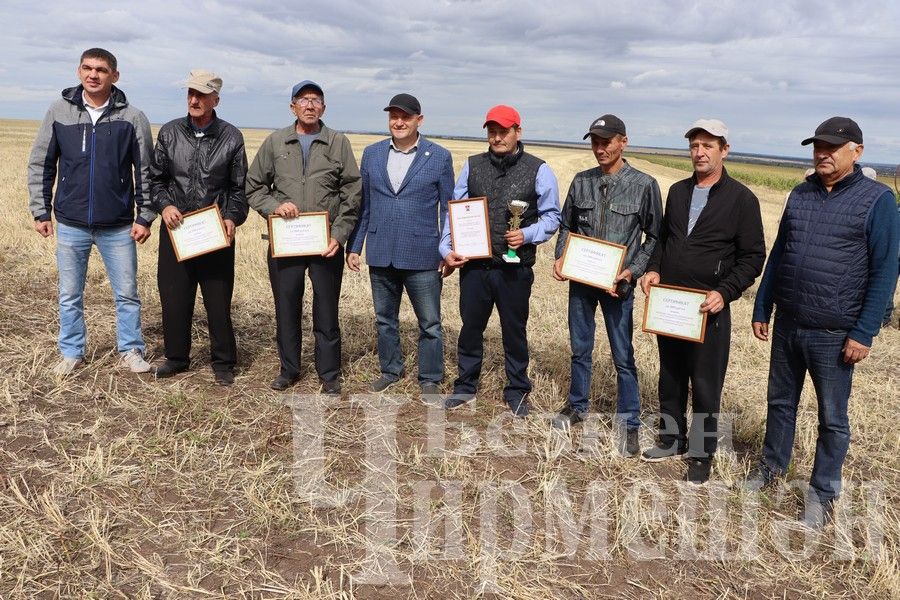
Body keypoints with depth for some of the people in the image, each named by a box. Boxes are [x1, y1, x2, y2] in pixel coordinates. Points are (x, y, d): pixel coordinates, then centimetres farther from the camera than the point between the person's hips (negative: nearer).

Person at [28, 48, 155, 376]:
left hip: (118, 227, -1)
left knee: (127, 293, 7)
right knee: (69, 295, 11)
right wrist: (41, 211, 2)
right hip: (70, 225, 2)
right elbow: (40, 165, 6)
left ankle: (131, 350, 23)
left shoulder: (132, 118, -3)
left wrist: (144, 217, -2)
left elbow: (145, 171, 1)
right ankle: (72, 353, 26)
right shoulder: (59, 111, 1)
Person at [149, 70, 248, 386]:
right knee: (174, 298, 9)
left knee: (218, 300, 3)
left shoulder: (231, 137, 1)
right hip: (176, 228, 2)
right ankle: (176, 357, 26)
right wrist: (164, 205, -7)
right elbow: (156, 178, 12)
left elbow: (239, 188, 5)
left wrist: (232, 218, -11)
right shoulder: (170, 132, 5)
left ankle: (223, 362, 17)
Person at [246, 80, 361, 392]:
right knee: (286, 308, 10)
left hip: (327, 243, -1)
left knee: (326, 311, 6)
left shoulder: (338, 143, 3)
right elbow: (253, 187, 10)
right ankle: (289, 369, 26)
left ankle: (329, 374, 19)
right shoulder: (275, 142, 6)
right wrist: (274, 206, -9)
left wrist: (339, 236, -6)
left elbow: (352, 194, 2)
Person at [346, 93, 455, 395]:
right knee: (385, 320, 16)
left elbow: (448, 208, 1)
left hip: (422, 256, -3)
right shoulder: (372, 154, 7)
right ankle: (390, 371, 33)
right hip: (381, 254, 3)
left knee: (430, 324, 4)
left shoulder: (439, 157, -1)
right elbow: (362, 204, 9)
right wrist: (354, 246, 6)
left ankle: (430, 379, 20)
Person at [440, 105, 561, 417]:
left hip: (515, 268, -2)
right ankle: (465, 385, 32)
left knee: (514, 332, 11)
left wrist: (528, 235, -15)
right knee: (470, 328, 14)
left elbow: (552, 216, 2)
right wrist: (446, 249, -3)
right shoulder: (473, 165, 6)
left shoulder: (538, 170, -2)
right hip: (473, 265, 3)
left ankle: (517, 392, 27)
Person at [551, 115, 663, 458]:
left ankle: (629, 424, 16)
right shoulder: (582, 182, 4)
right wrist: (560, 258, -3)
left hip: (617, 285, -3)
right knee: (580, 349, 17)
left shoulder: (644, 185, -6)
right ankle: (577, 406, 35)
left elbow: (654, 237, -2)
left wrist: (633, 271, -13)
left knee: (623, 357, 3)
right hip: (580, 280, 4)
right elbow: (566, 226, 13)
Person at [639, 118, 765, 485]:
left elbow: (752, 257, -6)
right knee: (670, 378, 16)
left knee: (705, 386, 3)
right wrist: (653, 269, 1)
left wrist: (724, 293, -18)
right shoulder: (677, 191, 11)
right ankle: (672, 439, 32)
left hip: (708, 309, -5)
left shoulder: (741, 199, -6)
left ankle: (702, 454, 18)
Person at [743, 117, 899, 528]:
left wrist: (863, 334, -14)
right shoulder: (801, 194, 8)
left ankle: (823, 492, 23)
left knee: (833, 418, 8)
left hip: (834, 335, -5)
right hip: (786, 325, 5)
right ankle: (772, 465, 37)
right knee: (780, 402, 18)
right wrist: (761, 310, 11)